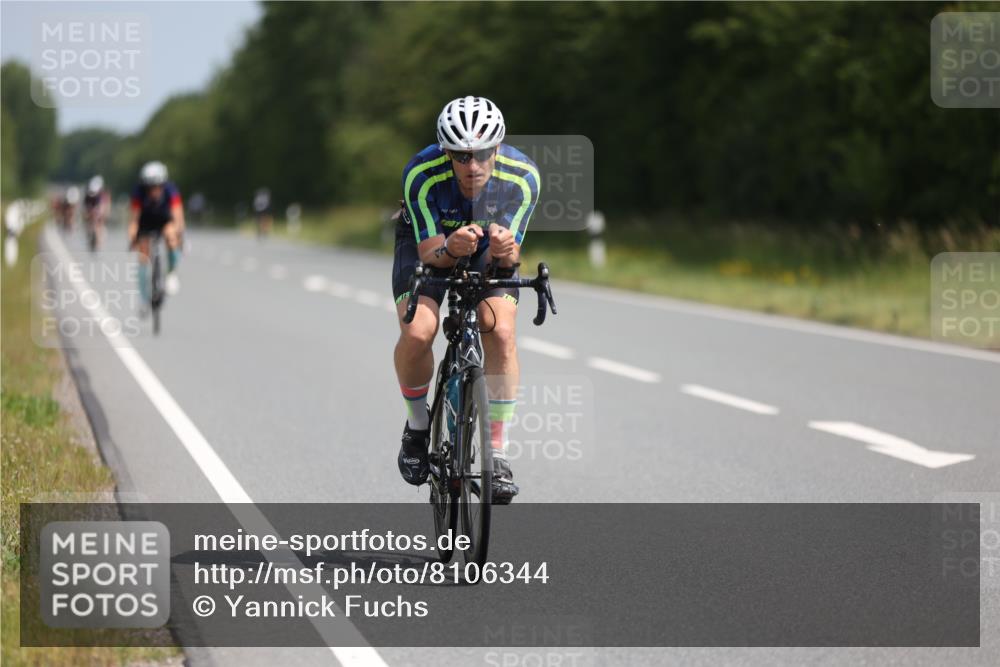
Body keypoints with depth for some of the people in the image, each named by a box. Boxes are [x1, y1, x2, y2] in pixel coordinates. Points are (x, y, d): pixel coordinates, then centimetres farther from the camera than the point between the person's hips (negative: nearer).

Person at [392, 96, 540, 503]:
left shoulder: (522, 176, -31)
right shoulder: (422, 174, -34)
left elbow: (508, 255, -27)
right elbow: (429, 252, -30)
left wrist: (505, 251, -51)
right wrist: (450, 248, -53)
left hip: (489, 250, 1)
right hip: (429, 244, -1)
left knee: (501, 332, -24)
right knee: (417, 332, -26)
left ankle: (498, 453, -12)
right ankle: (418, 422, 4)